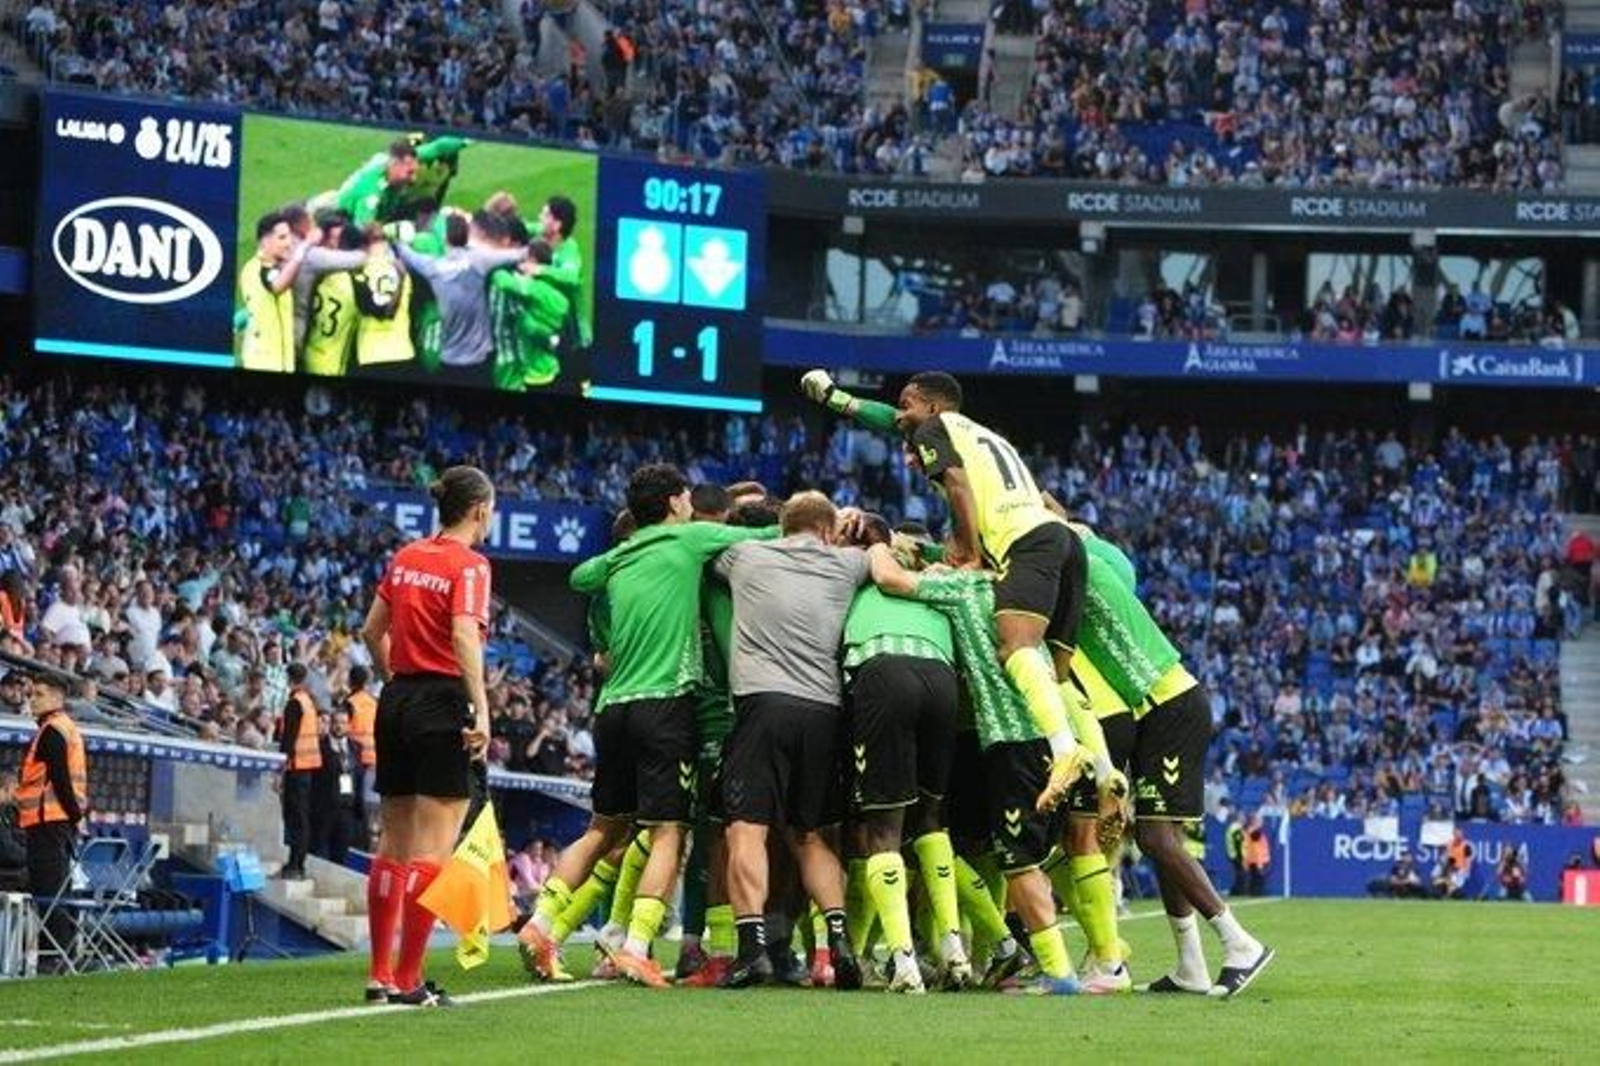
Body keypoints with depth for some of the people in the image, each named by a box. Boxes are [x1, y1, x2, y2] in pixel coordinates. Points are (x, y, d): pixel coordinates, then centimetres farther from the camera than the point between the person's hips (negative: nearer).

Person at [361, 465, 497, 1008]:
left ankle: (380, 975, 13)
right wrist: (482, 711, -23)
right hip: (442, 705, -7)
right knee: (433, 850, -5)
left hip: (397, 700, 7)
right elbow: (465, 637, -21)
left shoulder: (406, 557, 12)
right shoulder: (469, 565, -9)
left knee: (394, 845, 12)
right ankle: (408, 979, -9)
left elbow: (372, 631, 17)